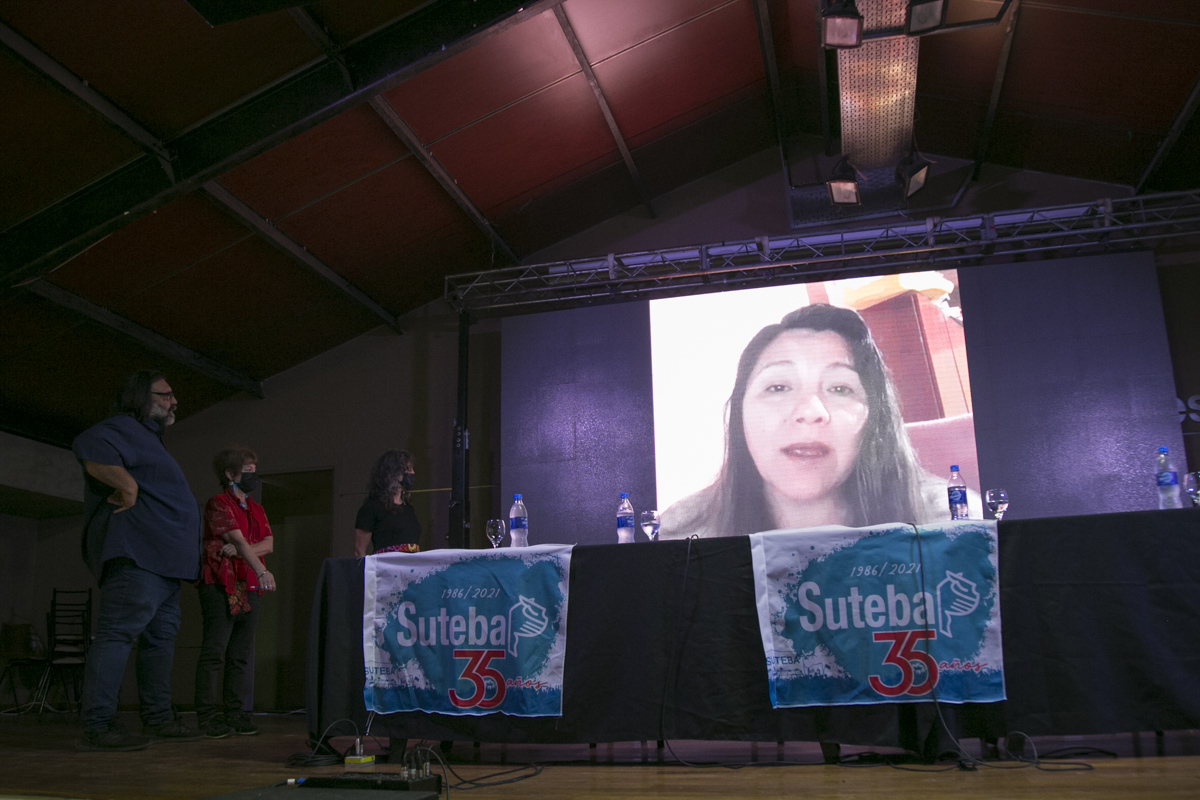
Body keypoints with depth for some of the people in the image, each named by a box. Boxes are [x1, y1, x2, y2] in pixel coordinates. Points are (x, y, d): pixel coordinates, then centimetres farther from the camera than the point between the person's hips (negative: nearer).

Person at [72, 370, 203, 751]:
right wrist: (127, 485, -23)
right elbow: (90, 449, -26)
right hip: (136, 554, -11)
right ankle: (97, 726, -15)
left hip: (163, 561, 11)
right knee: (118, 630, -14)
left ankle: (158, 719, 18)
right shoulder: (122, 428, -2)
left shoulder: (147, 439, 30)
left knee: (160, 636, 11)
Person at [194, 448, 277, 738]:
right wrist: (261, 570, -27)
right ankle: (206, 716, -4)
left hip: (249, 588, 7)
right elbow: (239, 540, -16)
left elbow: (268, 544, 7)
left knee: (241, 655, 7)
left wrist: (239, 551, -11)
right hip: (220, 586, -7)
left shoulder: (256, 509, 20)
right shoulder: (218, 503, -2)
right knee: (214, 651, -7)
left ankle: (236, 714, 11)